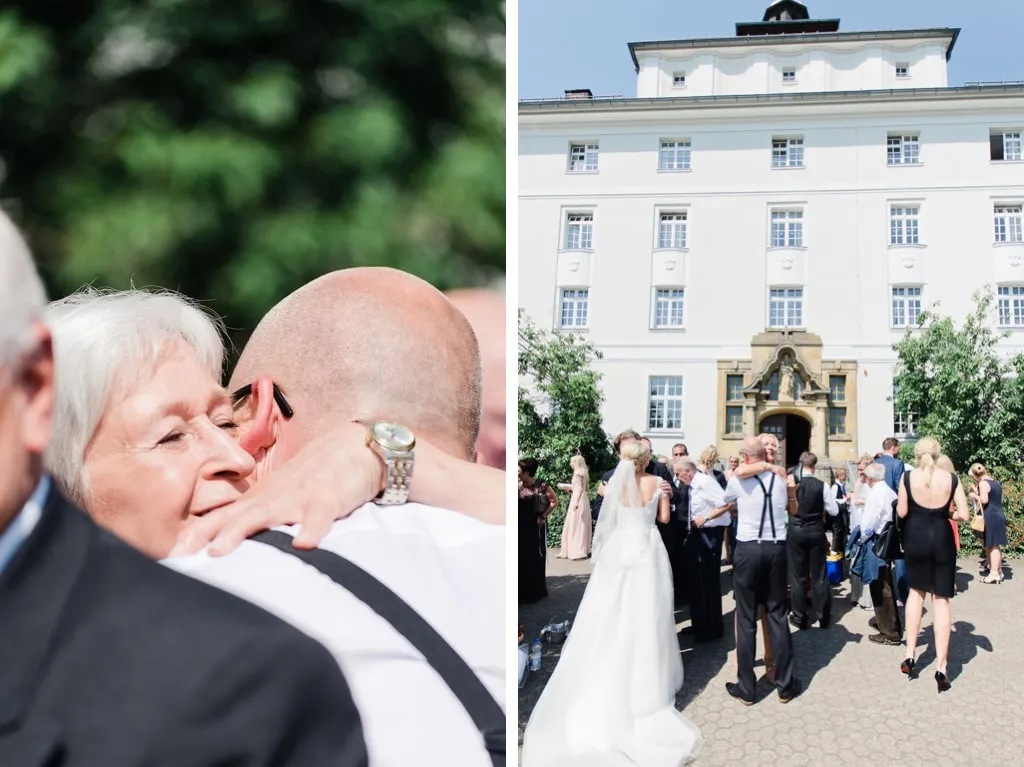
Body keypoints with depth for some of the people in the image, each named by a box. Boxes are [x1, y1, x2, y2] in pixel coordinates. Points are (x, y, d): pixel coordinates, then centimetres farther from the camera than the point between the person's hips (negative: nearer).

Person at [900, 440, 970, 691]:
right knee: (941, 599, 6)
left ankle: (910, 656, 16)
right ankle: (940, 668, 2)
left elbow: (901, 512, -3)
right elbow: (964, 515, -7)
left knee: (916, 591, 21)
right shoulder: (951, 478, -5)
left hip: (915, 538, 0)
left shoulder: (908, 477, -7)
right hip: (942, 539, 0)